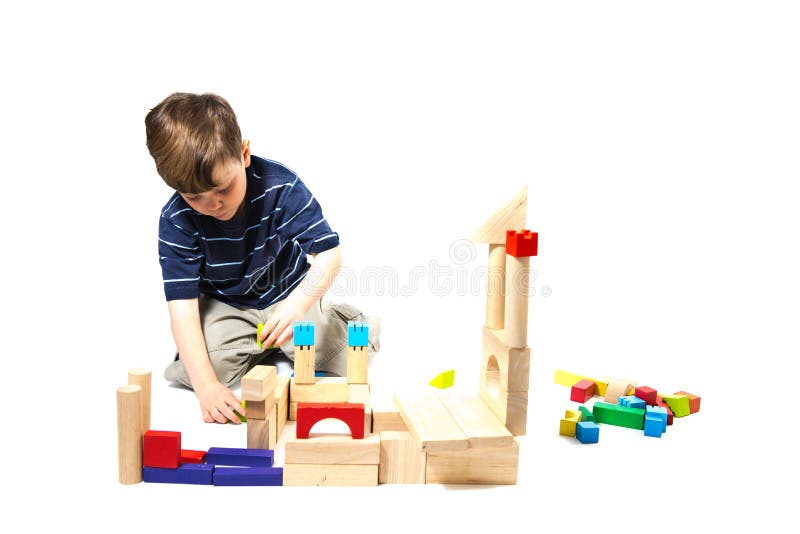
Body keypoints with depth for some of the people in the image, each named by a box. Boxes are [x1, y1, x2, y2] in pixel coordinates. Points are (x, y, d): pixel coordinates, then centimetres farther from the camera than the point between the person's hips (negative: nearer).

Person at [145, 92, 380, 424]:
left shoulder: (281, 187, -26)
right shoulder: (176, 220, -23)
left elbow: (329, 253, -26)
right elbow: (182, 304, -24)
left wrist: (298, 304, -46)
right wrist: (205, 385, -34)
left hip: (288, 295, -1)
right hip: (224, 306, 2)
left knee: (340, 357, -16)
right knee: (190, 370, -22)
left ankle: (340, 319, 21)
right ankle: (262, 344, 8)